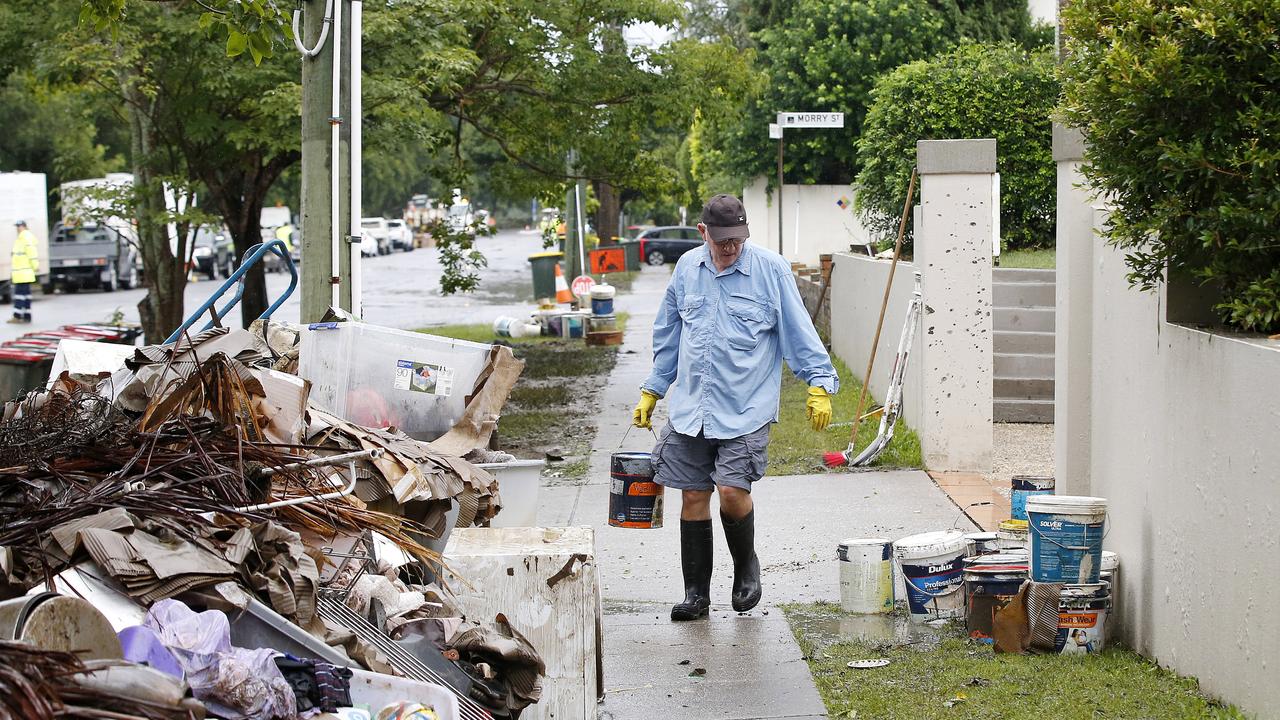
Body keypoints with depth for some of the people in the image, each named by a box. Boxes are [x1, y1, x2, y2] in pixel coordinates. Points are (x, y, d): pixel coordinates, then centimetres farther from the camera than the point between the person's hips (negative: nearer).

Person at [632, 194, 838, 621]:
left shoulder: (771, 269, -4)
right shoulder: (687, 268, 8)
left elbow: (798, 331, -3)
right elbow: (668, 336, 19)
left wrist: (819, 384, -11)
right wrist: (651, 391, 20)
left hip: (746, 409, -4)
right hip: (689, 407, 4)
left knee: (732, 491, -15)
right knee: (693, 497, 4)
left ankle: (746, 566, 14)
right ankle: (696, 593, 15)